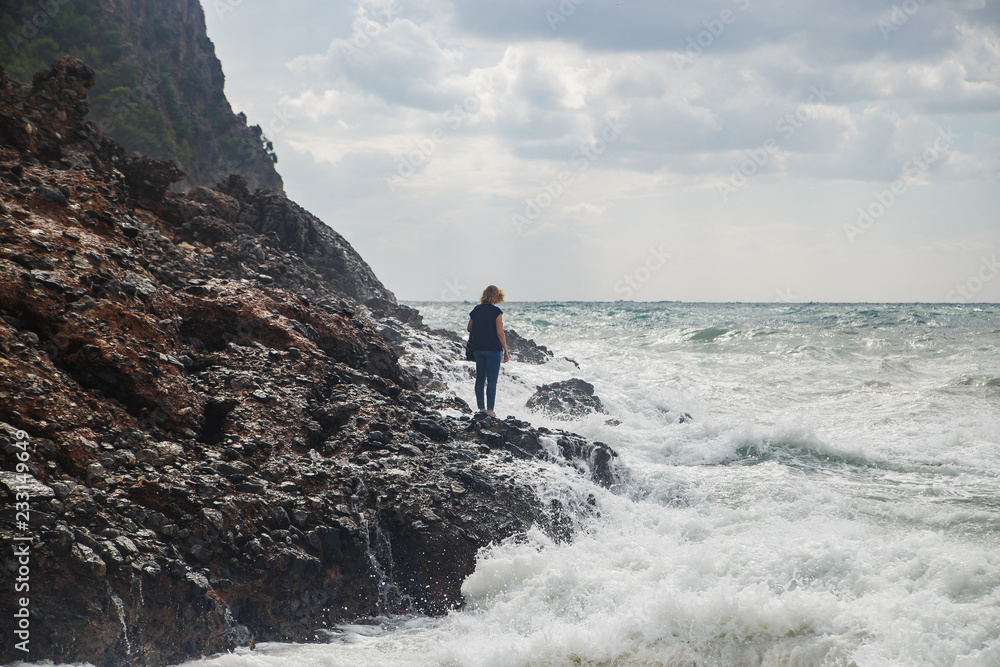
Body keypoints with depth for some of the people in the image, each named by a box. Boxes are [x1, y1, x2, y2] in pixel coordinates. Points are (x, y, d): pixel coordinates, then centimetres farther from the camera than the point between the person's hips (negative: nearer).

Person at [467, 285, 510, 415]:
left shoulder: (476, 310, 5)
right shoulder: (496, 311, -10)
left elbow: (469, 328, 13)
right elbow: (500, 333, -12)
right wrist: (506, 350, -6)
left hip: (477, 349, 5)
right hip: (493, 349, -5)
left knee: (480, 379, 11)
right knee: (492, 380, -3)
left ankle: (481, 408, 13)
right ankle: (490, 409, -6)